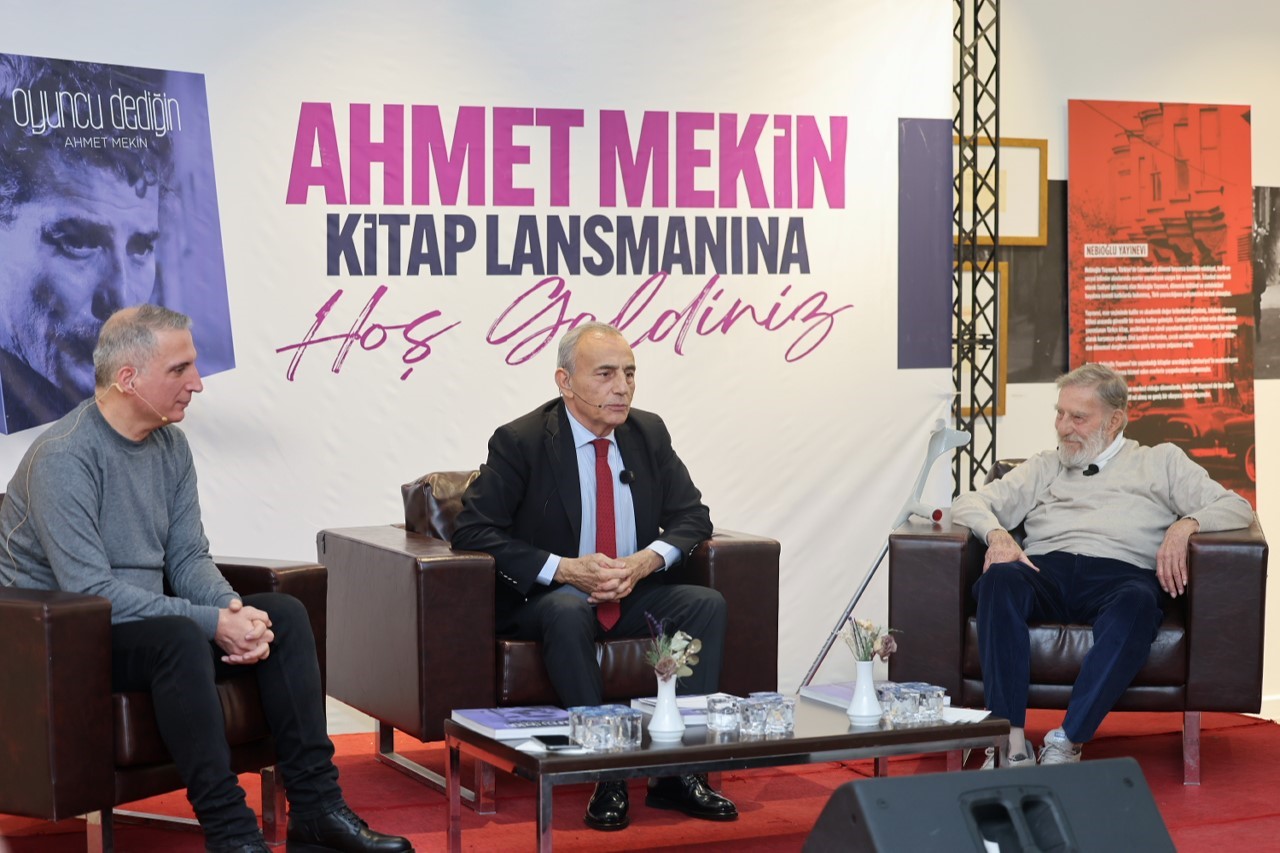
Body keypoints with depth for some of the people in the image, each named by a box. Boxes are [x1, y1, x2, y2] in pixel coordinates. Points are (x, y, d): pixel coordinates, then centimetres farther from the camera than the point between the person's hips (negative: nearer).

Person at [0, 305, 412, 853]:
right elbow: (90, 592, -26)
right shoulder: (63, 457, -20)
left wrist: (234, 610, -16)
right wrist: (212, 622, -27)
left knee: (283, 613, -7)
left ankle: (316, 808, -9)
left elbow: (188, 558, 7)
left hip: (144, 621, 8)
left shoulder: (170, 445, 5)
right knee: (179, 636, -35)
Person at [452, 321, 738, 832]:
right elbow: (472, 531, -15)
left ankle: (679, 771, -22)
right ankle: (607, 776, -33)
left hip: (635, 596, 5)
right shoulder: (520, 442, -10)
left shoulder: (649, 433, 4)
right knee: (567, 611, -37)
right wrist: (565, 569, -24)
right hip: (546, 599, -5)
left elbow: (692, 516, 7)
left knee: (707, 604, -21)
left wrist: (647, 560, -16)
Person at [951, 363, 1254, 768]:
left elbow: (1236, 507, 16)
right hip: (1047, 568, 2)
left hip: (1120, 572, -2)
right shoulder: (1044, 467, 32)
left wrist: (1186, 524, -6)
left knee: (1138, 601, -40)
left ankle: (1067, 742, -45)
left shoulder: (1161, 461, 26)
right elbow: (968, 504, 23)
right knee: (1001, 579, -36)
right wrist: (997, 534, -1)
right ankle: (1011, 743, -43)